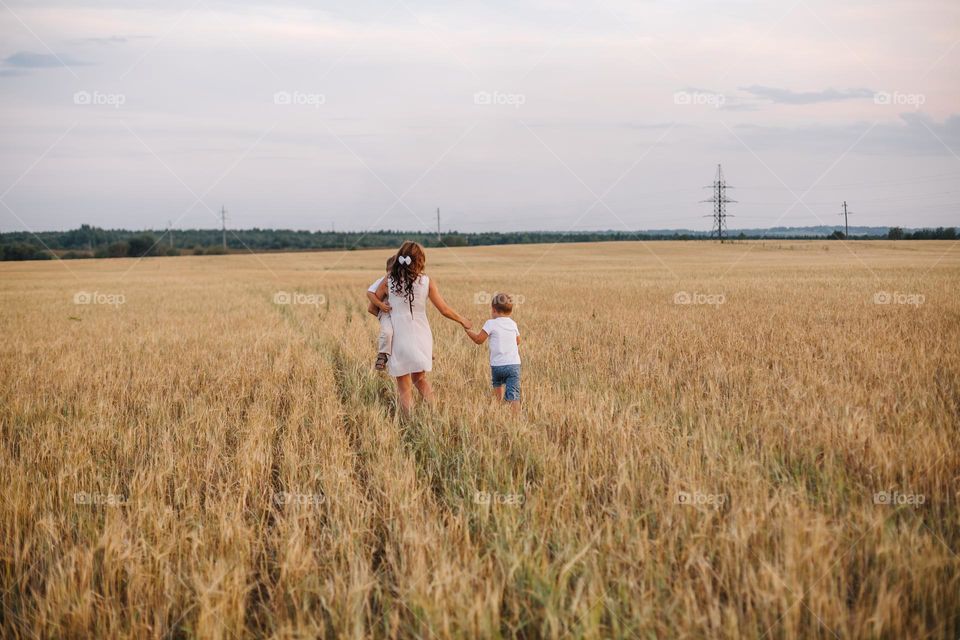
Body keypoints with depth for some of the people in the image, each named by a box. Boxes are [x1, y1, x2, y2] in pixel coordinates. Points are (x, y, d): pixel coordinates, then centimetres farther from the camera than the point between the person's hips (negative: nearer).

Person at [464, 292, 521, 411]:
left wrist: (468, 330, 15)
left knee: (498, 387, 24)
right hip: (514, 364, 1)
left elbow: (479, 339, 0)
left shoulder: (491, 323, -3)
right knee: (513, 394, -7)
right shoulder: (513, 324, 10)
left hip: (497, 364, -1)